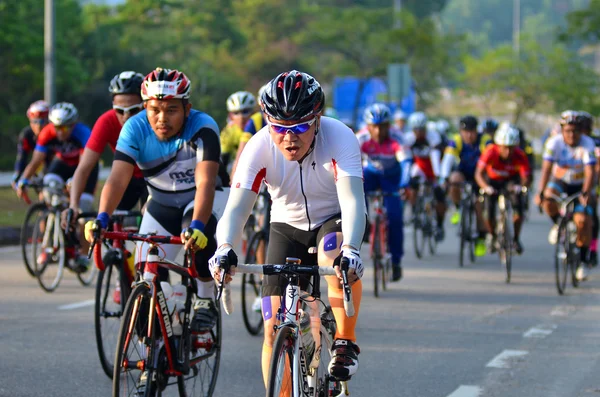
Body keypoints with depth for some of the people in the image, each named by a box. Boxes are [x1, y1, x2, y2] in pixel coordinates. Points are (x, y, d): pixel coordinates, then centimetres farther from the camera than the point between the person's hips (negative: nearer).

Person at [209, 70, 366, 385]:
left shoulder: (339, 137, -28)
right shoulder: (259, 147, -24)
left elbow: (352, 199, -40)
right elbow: (236, 206, -32)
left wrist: (350, 249, -58)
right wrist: (224, 249, -52)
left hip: (334, 221, -2)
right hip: (287, 226, 2)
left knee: (338, 259, -38)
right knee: (275, 330, -8)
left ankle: (345, 342, -18)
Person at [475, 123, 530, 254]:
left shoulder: (519, 156, -30)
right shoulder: (491, 152, -34)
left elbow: (525, 177, -30)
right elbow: (478, 173, -37)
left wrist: (520, 186, -53)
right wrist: (486, 187, -55)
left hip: (511, 180, 0)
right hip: (493, 180, 0)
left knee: (518, 207, -23)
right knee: (489, 215, -14)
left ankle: (516, 239, -1)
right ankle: (492, 236, 20)